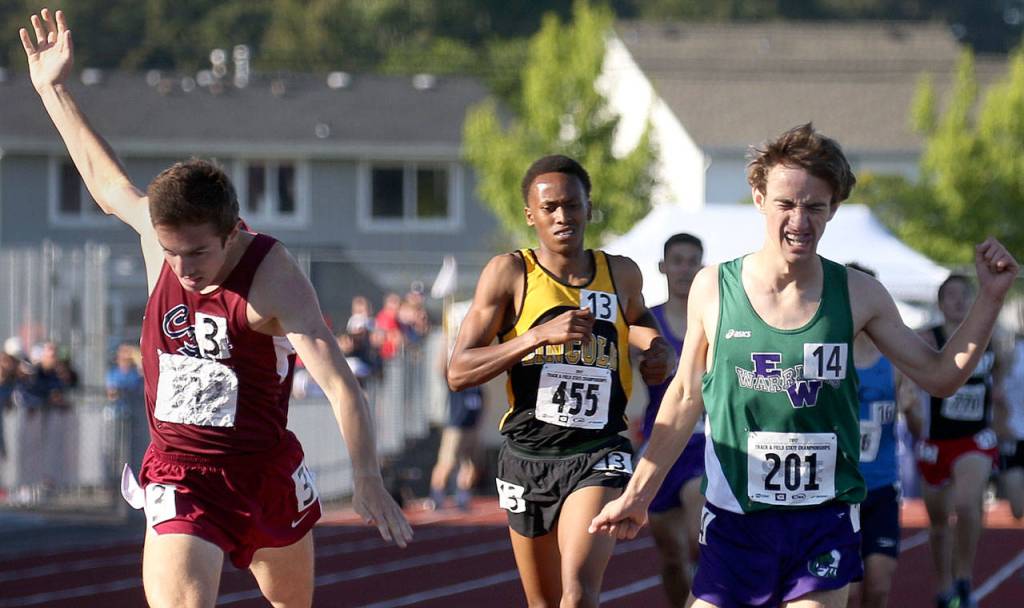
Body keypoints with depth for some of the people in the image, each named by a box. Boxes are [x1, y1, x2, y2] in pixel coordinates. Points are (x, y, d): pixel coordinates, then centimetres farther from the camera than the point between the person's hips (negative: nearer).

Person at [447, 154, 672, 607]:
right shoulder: (510, 272, -3)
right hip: (528, 454, 1)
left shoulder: (621, 275, 6)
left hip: (599, 455, -1)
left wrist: (655, 347, 8)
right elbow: (458, 373, -10)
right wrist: (540, 336, -21)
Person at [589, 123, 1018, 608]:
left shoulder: (858, 296, 0)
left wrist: (991, 298, -2)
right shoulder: (713, 289, -1)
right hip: (734, 519, 0)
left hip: (826, 524, 0)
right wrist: (637, 494, 10)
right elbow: (686, 398, 9)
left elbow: (939, 376, 8)